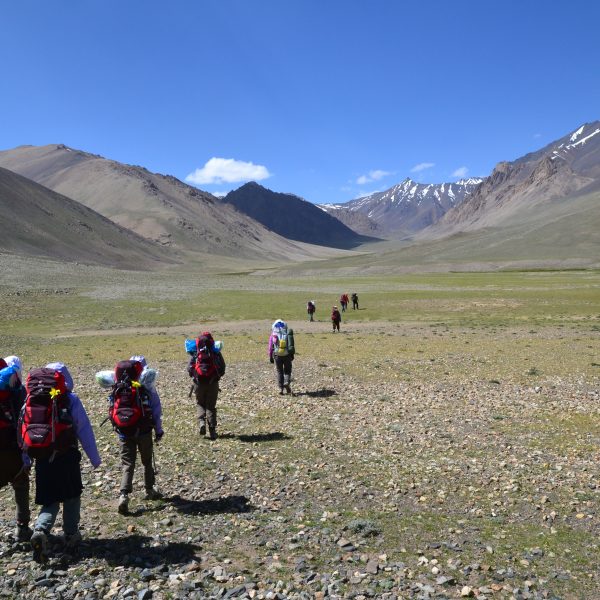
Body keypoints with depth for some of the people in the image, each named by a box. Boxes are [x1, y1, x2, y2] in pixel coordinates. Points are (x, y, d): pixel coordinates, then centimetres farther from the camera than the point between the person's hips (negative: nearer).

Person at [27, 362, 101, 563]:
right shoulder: (71, 400, -9)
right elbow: (84, 430, -7)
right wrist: (94, 458, 0)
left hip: (43, 458, 3)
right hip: (67, 457, -3)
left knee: (50, 501, 13)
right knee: (72, 497, 18)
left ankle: (40, 530, -13)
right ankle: (71, 535, 24)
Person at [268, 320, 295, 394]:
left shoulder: (273, 335, 2)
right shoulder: (288, 333, 5)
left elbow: (270, 347, 1)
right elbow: (292, 345, 4)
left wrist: (270, 357, 8)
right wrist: (292, 355, 13)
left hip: (277, 356, 0)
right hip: (287, 355, 1)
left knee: (279, 372, 12)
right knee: (287, 371, 15)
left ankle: (281, 388, 7)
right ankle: (287, 382, -10)